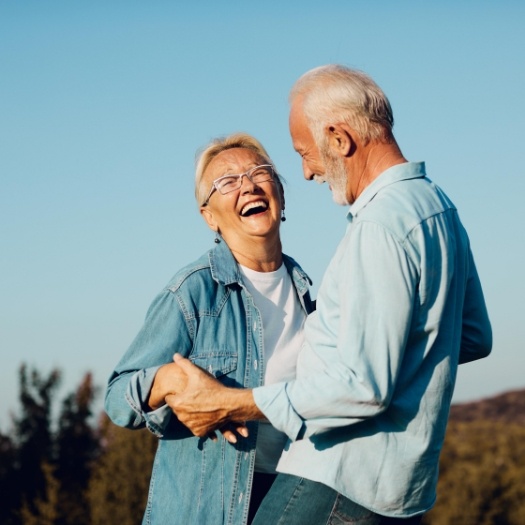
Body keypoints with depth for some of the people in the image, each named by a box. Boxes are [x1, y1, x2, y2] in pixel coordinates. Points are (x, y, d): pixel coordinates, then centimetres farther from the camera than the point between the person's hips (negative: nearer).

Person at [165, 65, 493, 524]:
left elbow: (364, 386, -22)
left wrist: (229, 405, -18)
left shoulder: (382, 224, -18)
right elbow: (474, 338, 24)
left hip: (340, 484, -10)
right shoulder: (437, 205, 13)